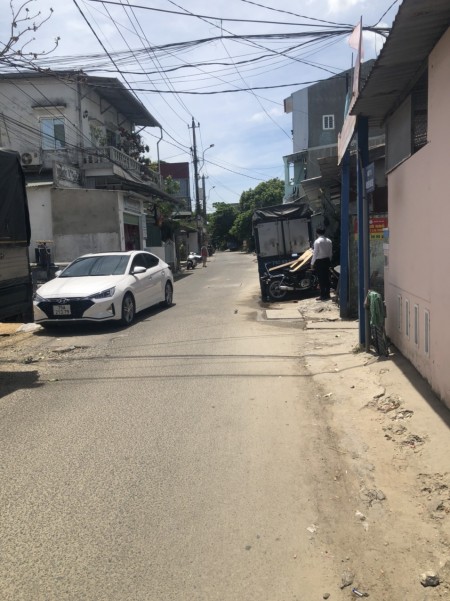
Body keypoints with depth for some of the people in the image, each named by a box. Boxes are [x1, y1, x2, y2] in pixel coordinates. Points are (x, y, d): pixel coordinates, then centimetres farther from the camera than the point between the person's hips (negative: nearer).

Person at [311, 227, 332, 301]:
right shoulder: (329, 241, 4)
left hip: (319, 261, -6)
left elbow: (315, 253, -14)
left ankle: (323, 296, 0)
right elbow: (330, 252, 7)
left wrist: (312, 263, -7)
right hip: (327, 260, 6)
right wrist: (329, 260, 17)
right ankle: (327, 294, 16)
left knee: (321, 279, -2)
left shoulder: (317, 241, -14)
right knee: (326, 278, 11)